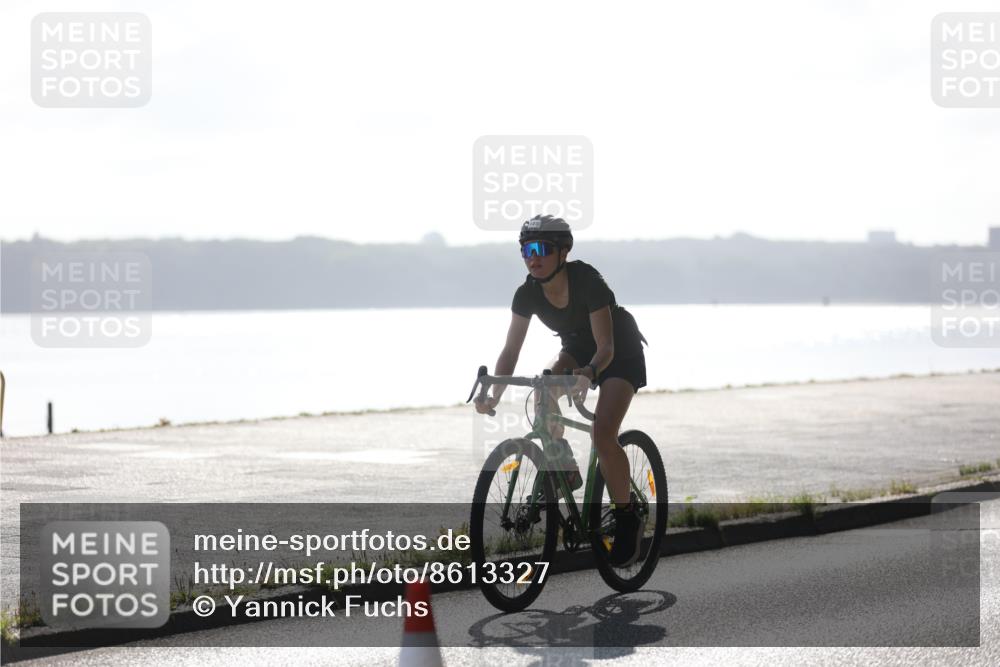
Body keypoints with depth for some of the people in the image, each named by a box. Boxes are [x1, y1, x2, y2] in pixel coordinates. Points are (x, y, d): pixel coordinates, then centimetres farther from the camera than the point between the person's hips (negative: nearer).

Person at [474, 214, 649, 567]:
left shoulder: (587, 282, -31)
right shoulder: (528, 293, -17)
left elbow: (606, 346, -35)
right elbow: (511, 349, -18)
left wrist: (589, 372, -56)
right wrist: (494, 395, -32)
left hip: (621, 353, -6)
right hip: (578, 350, 6)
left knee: (602, 433, -24)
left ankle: (627, 518, -7)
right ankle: (566, 470, -5)